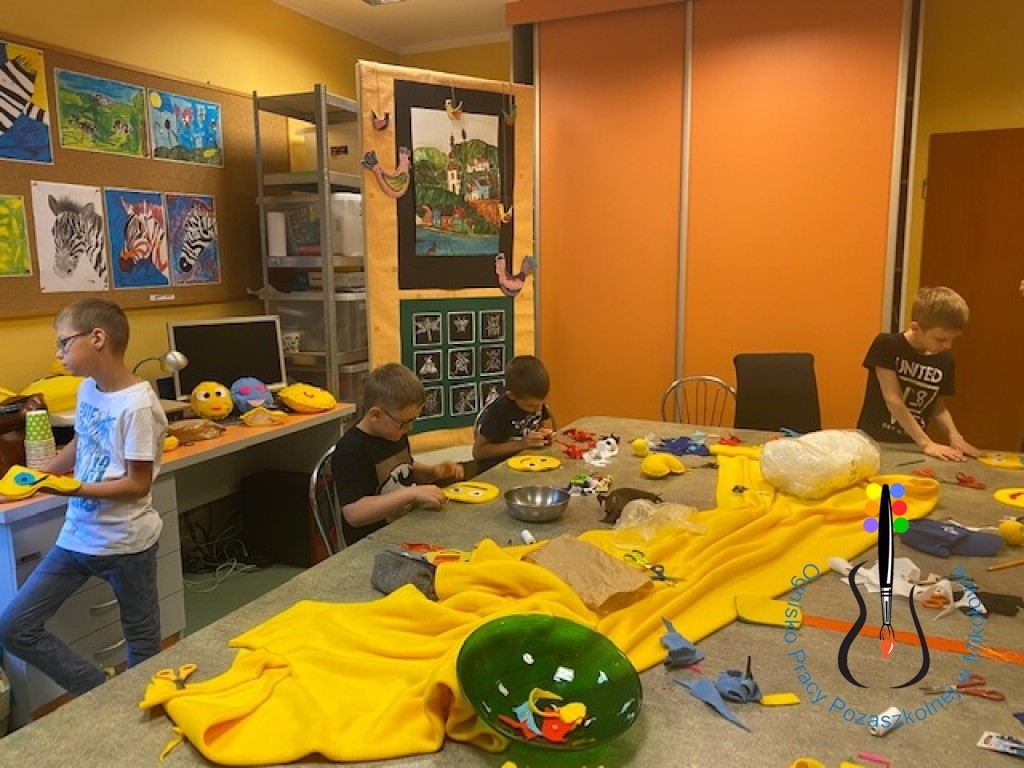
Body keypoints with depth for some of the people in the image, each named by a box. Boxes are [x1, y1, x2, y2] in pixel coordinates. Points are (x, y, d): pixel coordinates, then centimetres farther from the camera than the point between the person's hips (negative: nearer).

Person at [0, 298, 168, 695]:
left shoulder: (137, 405, -22)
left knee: (142, 641, 10)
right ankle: (99, 689, 19)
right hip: (77, 535, 8)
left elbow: (138, 485, -19)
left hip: (125, 542, -8)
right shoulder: (88, 389, 2)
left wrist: (73, 489, -26)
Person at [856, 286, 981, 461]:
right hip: (875, 442, -3)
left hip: (913, 448, 4)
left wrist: (954, 435, -6)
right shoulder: (887, 346, -11)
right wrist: (926, 443, -19)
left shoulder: (945, 360, 3)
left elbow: (938, 408, 13)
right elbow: (893, 400, -16)